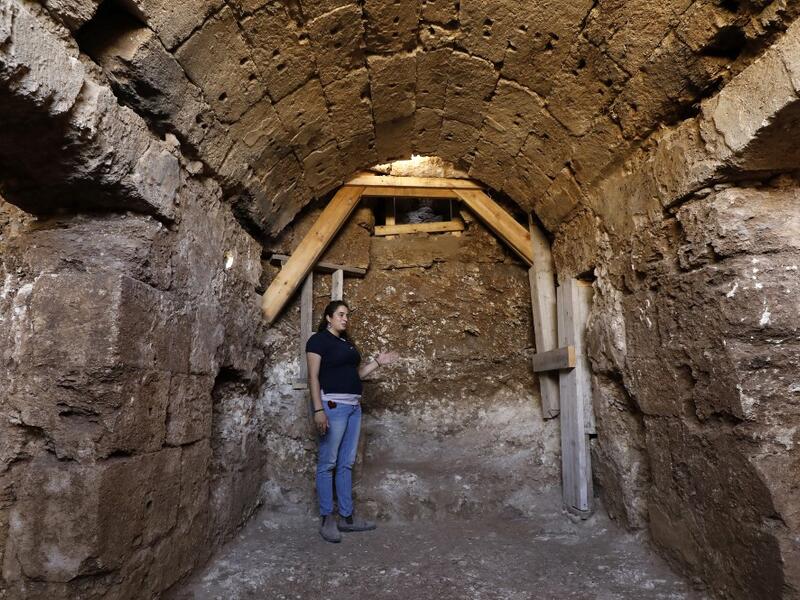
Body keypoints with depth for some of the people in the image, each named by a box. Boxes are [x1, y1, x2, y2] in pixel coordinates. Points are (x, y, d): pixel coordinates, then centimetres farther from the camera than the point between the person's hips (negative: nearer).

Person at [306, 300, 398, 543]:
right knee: (328, 463, -1)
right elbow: (313, 377, -11)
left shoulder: (347, 342, 20)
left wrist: (377, 362, 13)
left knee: (346, 463, 10)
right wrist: (318, 410, -19)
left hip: (353, 406, 8)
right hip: (333, 405, -8)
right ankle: (327, 519, 7)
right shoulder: (318, 340, -3)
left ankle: (347, 517, 18)